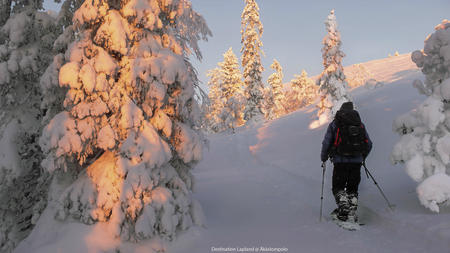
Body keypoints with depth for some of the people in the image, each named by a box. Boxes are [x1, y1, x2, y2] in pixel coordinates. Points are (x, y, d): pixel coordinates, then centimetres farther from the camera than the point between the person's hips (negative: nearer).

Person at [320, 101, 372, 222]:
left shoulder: (334, 124, 1)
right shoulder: (360, 124, 10)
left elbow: (326, 143, -5)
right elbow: (369, 144, 12)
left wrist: (323, 158, 11)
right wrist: (362, 157, 28)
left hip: (340, 161, -3)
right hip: (357, 162, 3)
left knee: (338, 187, 9)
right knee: (352, 189, 15)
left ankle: (344, 207, -13)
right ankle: (352, 214, 8)